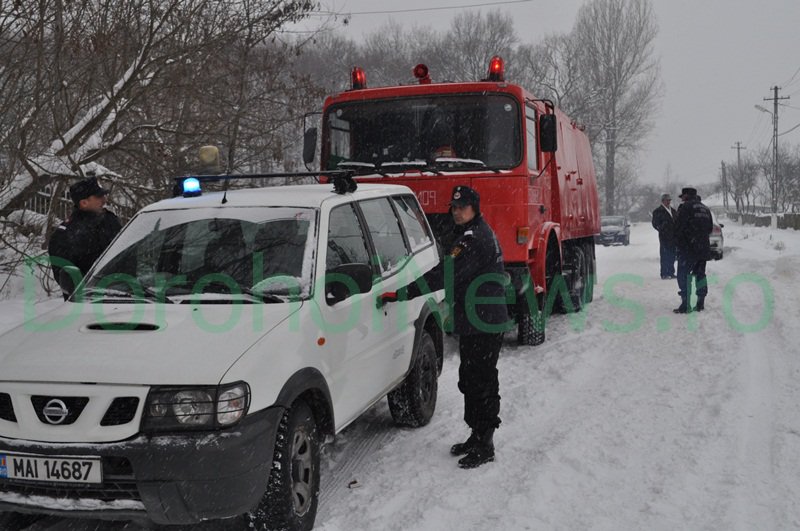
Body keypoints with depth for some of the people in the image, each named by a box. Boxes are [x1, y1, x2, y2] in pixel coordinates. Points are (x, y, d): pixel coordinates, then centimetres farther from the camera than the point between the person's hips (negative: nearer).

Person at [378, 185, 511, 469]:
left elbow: (443, 275, -26)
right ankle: (477, 437, 29)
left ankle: (484, 446, 2)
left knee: (481, 382, -5)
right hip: (474, 322, 11)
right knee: (471, 381, 17)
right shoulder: (479, 234, 16)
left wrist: (400, 294, -26)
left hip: (483, 325, -11)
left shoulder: (473, 239, -19)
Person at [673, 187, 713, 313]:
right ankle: (700, 304, 16)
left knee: (683, 275, -5)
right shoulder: (705, 209, 16)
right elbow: (710, 228, 21)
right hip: (703, 248, 8)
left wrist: (678, 243, 1)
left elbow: (679, 227, -12)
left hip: (688, 247, -8)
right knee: (700, 274, 14)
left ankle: (685, 305, -10)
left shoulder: (686, 207, -9)